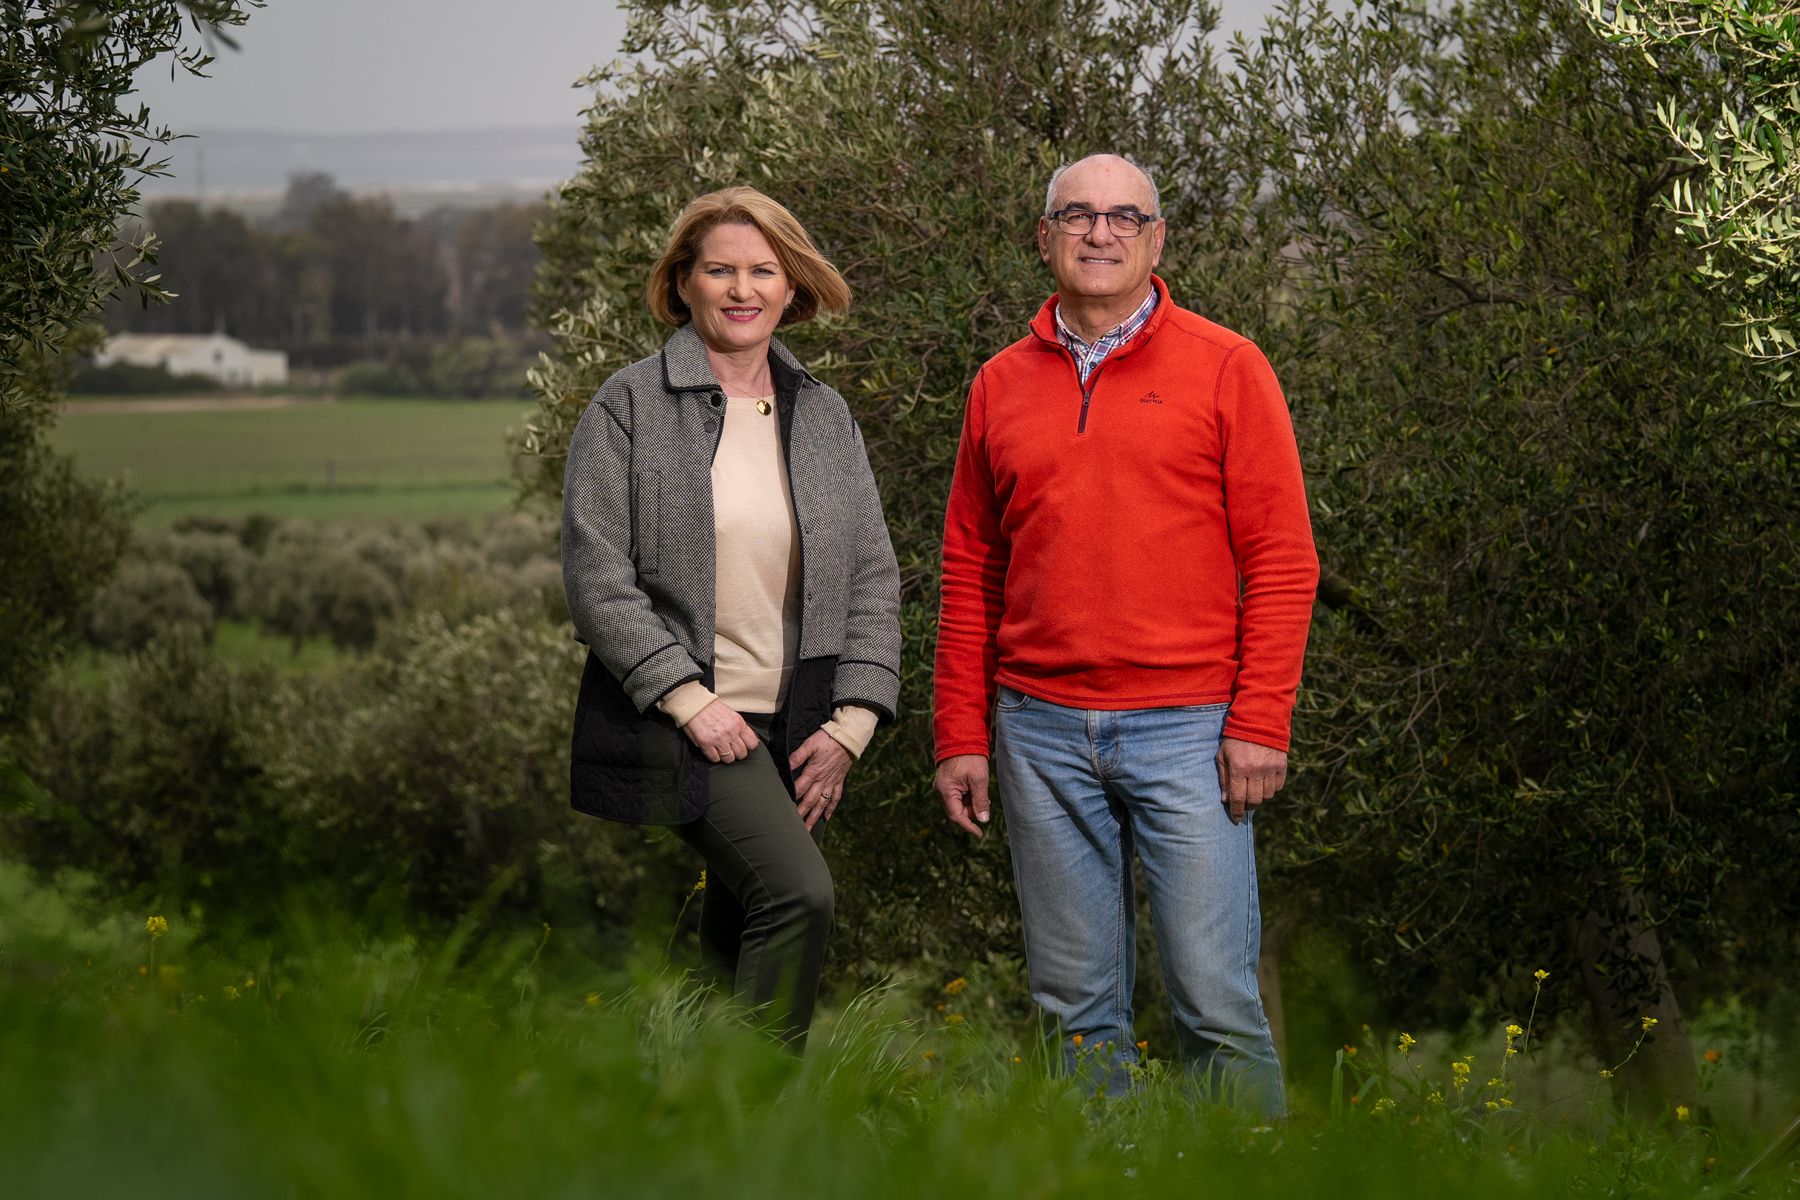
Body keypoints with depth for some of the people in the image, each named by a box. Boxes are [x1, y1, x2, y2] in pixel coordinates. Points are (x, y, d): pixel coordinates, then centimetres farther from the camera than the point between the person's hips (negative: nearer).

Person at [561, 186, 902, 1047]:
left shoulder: (824, 417, 13)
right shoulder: (629, 409, -1)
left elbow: (872, 579, 11)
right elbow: (596, 576, -7)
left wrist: (849, 724, 0)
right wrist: (689, 701, -14)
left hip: (796, 732, 5)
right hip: (682, 720, -5)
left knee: (738, 930, 8)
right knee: (798, 891, -22)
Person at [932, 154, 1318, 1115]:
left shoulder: (1225, 368, 2)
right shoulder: (1001, 386, 12)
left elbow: (1282, 557, -1)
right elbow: (970, 572, 14)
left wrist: (1260, 722, -8)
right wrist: (960, 734, 8)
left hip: (1186, 728, -3)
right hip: (1040, 731, 3)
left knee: (1216, 998, -5)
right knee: (1077, 1006, 7)